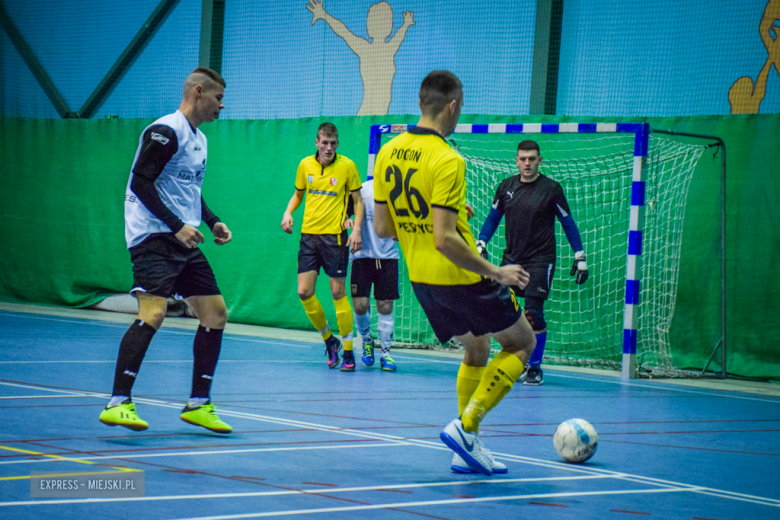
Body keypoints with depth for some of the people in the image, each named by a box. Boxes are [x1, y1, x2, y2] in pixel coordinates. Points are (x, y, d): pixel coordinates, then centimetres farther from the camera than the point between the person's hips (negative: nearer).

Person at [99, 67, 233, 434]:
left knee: (215, 313, 6)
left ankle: (198, 404, 13)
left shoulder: (199, 139, 19)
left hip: (183, 240, 10)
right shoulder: (165, 132, -11)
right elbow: (141, 183, -18)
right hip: (154, 237, -10)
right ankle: (118, 403, -22)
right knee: (153, 312, -22)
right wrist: (176, 225, -22)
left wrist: (212, 222, 14)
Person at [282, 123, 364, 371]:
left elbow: (358, 200, 2)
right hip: (309, 234, 4)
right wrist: (288, 213, 1)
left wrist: (356, 229, -10)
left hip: (335, 235, -4)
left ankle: (348, 351, 6)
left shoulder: (347, 166, -5)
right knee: (304, 292, -2)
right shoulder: (305, 165, 4)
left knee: (338, 292, -3)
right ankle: (329, 340, 18)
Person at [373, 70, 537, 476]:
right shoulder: (448, 161, -22)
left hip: (422, 280, 8)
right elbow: (445, 241, -27)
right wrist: (495, 272, -19)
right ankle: (465, 426, -2)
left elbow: (381, 228, 6)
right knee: (522, 343, 11)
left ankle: (468, 449, 18)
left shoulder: (388, 153, 1)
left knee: (476, 349, 25)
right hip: (460, 277, -7)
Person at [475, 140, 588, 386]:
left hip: (540, 261, -4)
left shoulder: (551, 189, -5)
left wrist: (580, 257, 0)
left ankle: (535, 368, 2)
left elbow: (568, 223, 2)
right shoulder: (506, 186, 5)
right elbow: (493, 217, 17)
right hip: (511, 258, 4)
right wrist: (480, 243, 6)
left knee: (533, 313, -12)